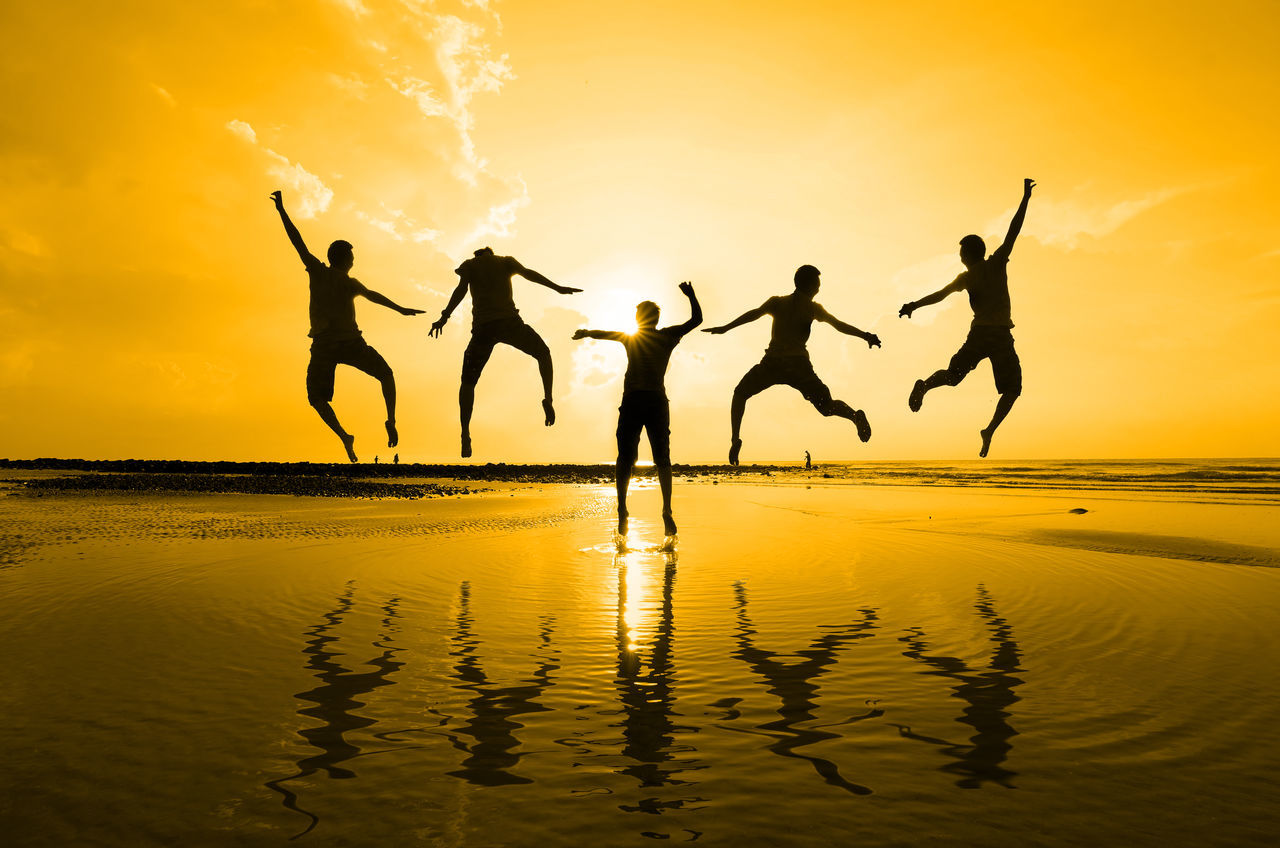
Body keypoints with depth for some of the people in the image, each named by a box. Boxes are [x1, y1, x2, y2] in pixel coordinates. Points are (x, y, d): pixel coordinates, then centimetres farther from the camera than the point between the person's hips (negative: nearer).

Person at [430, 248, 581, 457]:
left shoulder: (469, 265, 17)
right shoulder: (505, 262, 18)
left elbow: (461, 289, 0)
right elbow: (528, 273, 2)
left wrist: (445, 317, -6)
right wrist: (557, 287, -5)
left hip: (483, 326, 0)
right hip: (509, 321, 0)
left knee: (468, 381, 9)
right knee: (543, 353, 23)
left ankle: (465, 434, -5)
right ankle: (547, 399, -1)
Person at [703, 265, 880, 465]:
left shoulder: (777, 302, 11)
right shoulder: (812, 308, 8)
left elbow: (755, 313, -5)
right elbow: (838, 325, -3)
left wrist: (726, 328, -11)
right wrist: (865, 336, -5)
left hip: (772, 362, 0)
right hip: (799, 364, 0)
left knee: (740, 394, 19)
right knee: (826, 406, 14)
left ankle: (736, 439, 3)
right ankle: (855, 415, -13)